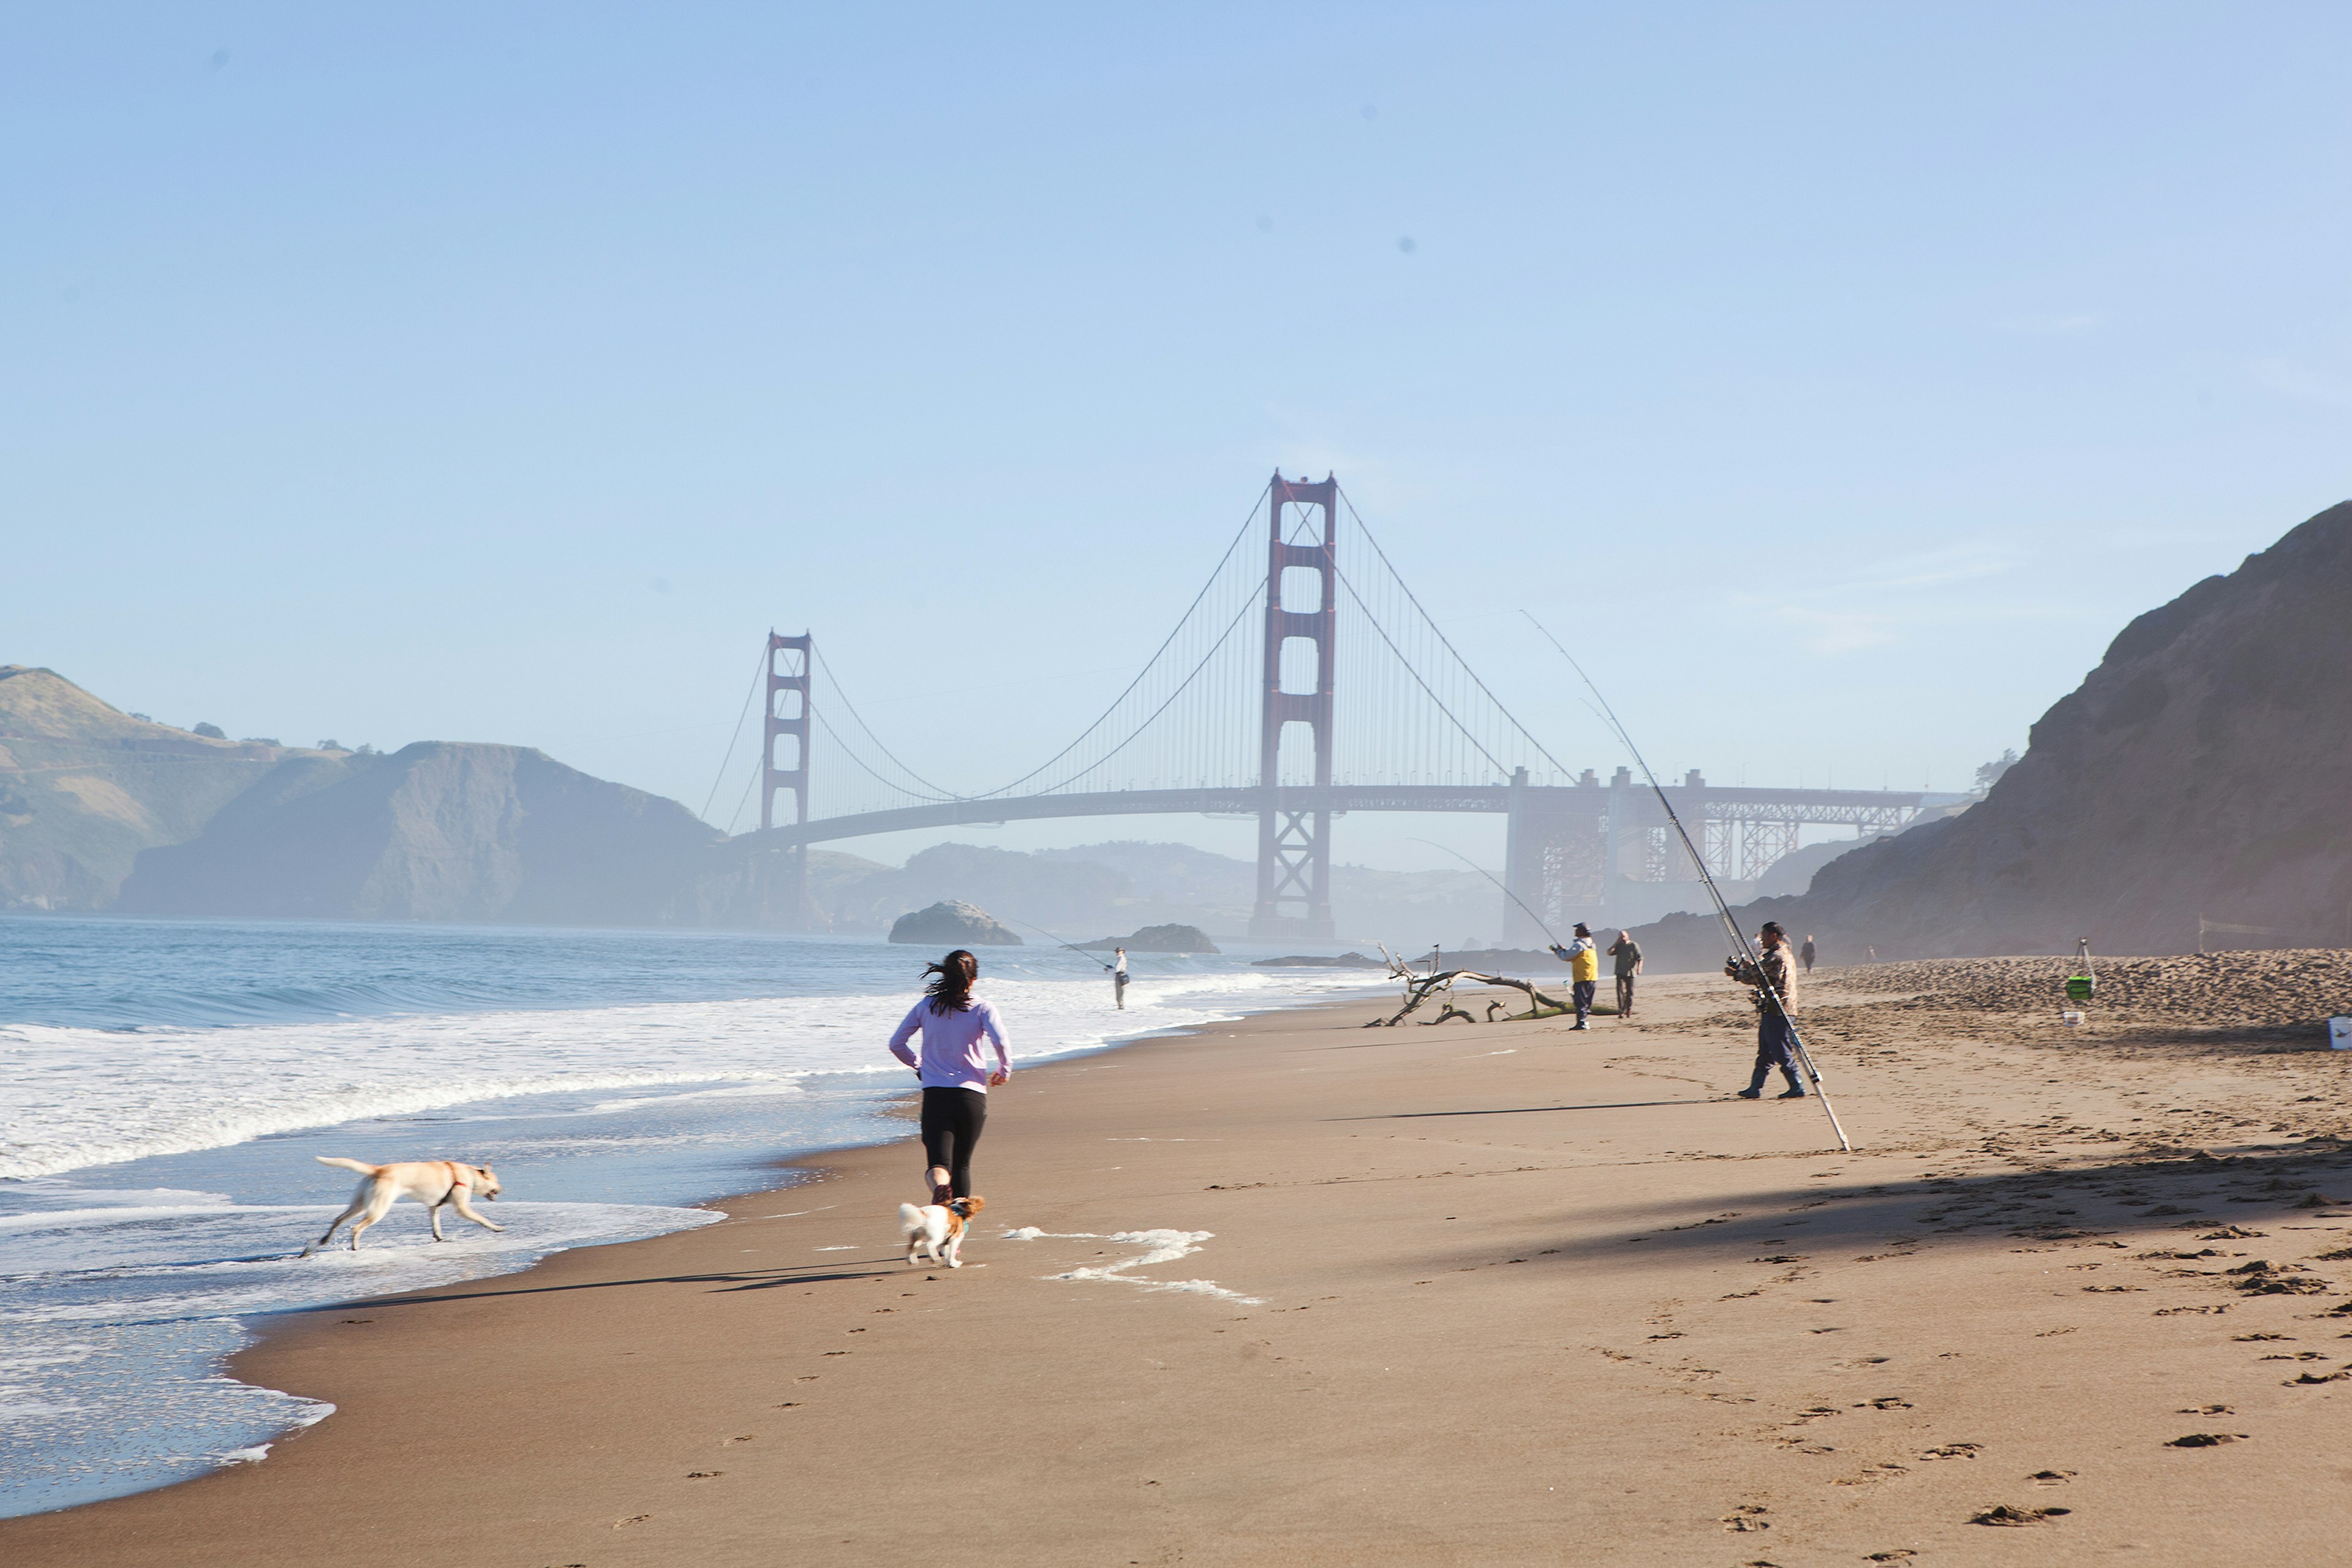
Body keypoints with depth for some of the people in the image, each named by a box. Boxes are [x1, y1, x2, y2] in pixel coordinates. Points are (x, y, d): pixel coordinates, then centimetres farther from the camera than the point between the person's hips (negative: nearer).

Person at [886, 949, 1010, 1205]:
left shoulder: (926, 1006, 7)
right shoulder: (981, 1008, 0)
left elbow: (896, 1044, 7)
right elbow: (1000, 1041, -16)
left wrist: (917, 1064, 25)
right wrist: (1004, 1070, 3)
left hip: (935, 1095, 0)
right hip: (971, 1095, 0)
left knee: (940, 1163, -8)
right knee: (962, 1164, 18)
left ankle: (939, 1187, -43)